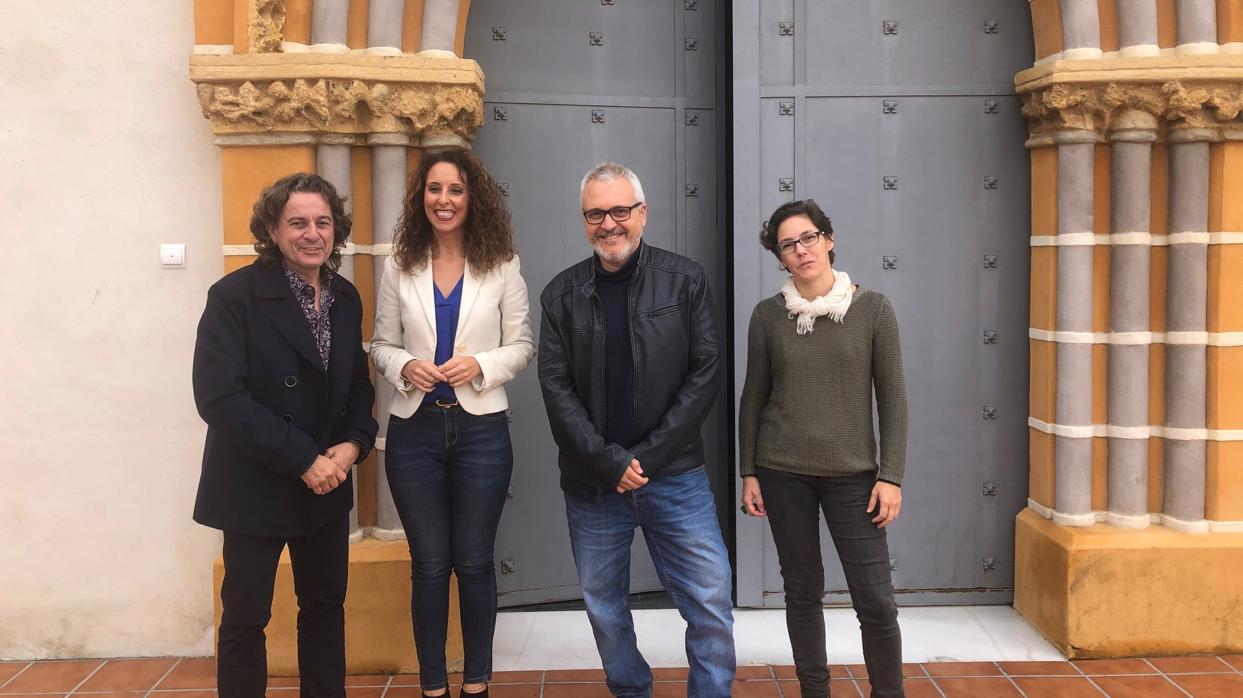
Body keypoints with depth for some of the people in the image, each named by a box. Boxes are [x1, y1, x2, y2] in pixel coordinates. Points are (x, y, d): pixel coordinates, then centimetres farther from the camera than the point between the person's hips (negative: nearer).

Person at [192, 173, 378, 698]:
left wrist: (354, 443, -8)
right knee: (245, 616, 7)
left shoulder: (345, 298, 4)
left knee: (325, 606, 16)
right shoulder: (234, 296, -14)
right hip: (257, 487, -5)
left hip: (327, 484, 5)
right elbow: (219, 397, -21)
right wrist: (303, 460, -21)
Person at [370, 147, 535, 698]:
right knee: (429, 564, 10)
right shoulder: (399, 267, 3)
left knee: (474, 563, 9)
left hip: (480, 429, -1)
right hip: (415, 430, 1)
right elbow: (381, 345, 7)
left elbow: (523, 346, 1)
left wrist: (480, 366, -17)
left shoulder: (501, 266, -1)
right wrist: (404, 367, -14)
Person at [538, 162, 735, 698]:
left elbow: (706, 372, -4)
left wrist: (649, 457, -10)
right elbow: (556, 387, -1)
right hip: (591, 483, 2)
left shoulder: (684, 281, 0)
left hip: (674, 475, -1)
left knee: (711, 603, -2)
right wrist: (609, 462, -13)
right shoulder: (562, 294, 4)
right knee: (603, 606, 13)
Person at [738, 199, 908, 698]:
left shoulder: (872, 308, -2)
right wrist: (748, 473, 3)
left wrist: (891, 476, -6)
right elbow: (754, 397, 7)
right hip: (783, 473, 1)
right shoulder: (768, 315, 1)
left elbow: (892, 397, -1)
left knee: (876, 599, -3)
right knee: (802, 591, 10)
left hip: (852, 474, -1)